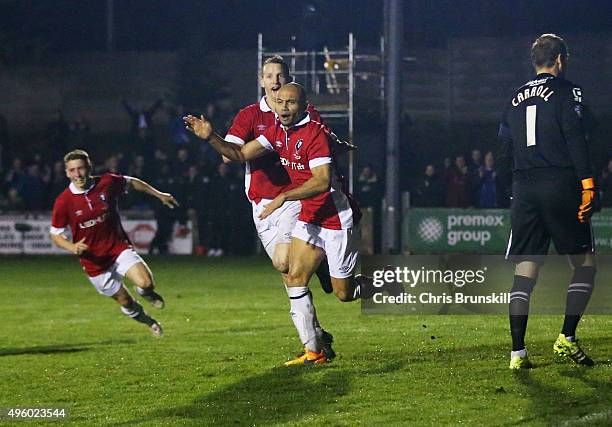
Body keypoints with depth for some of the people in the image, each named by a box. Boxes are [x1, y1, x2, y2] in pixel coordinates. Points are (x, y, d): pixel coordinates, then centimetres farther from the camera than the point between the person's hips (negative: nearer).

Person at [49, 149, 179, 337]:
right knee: (126, 302, 7)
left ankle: (145, 292, 16)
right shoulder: (63, 202, -14)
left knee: (145, 283, -23)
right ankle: (148, 321, 41)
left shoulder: (107, 182, -10)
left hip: (119, 248, 0)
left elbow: (131, 183, 11)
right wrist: (73, 247, -24)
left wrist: (159, 195, 17)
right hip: (94, 262, 0)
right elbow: (55, 234, -4)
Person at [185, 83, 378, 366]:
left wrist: (283, 198, -33)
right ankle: (313, 351, -1)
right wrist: (211, 138, -10)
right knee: (294, 279, -6)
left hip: (336, 220, -8)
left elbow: (322, 181, -30)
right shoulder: (278, 131, 4)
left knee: (343, 293, 1)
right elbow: (241, 154, 4)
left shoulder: (315, 133, -21)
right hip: (309, 218, 8)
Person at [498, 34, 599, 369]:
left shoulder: (516, 99, 17)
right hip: (560, 185, -5)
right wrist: (587, 183, -15)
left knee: (524, 271, 4)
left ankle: (518, 351, -1)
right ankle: (566, 339, -5)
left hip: (524, 190, 5)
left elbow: (505, 153, 17)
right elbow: (575, 139, -13)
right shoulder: (566, 91, -1)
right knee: (584, 264, 5)